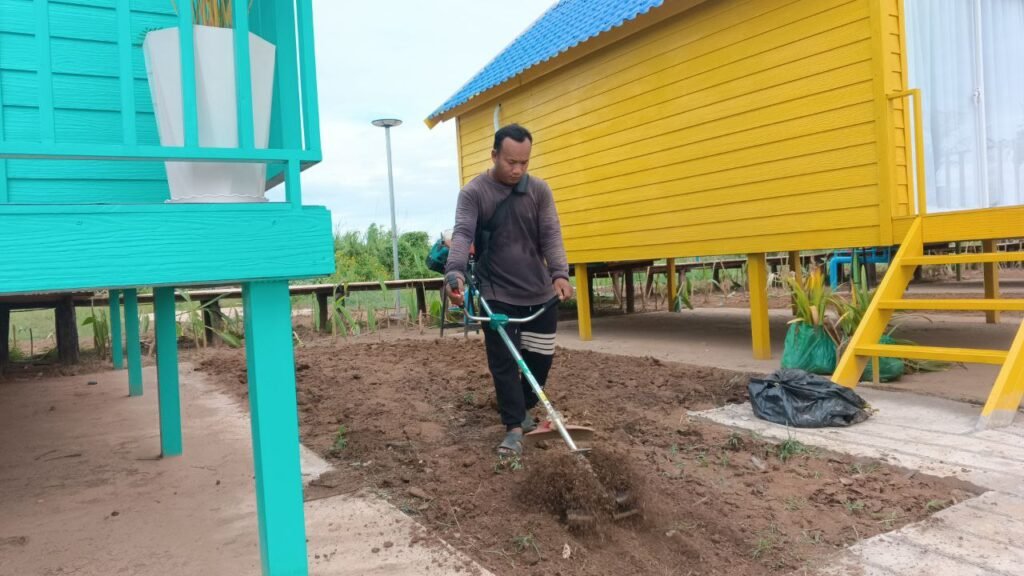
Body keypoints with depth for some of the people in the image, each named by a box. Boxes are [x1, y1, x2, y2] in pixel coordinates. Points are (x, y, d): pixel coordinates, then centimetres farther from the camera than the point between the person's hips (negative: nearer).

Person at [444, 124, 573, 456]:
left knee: (540, 358, 10)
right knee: (503, 363, -4)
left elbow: (551, 235, -7)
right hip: (497, 295, -3)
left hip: (540, 293, 3)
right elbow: (462, 234, -22)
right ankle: (514, 427, 5)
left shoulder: (539, 190, 1)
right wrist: (455, 273, -41)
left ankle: (523, 410, 33)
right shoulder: (473, 193, -8)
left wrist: (560, 273, -26)